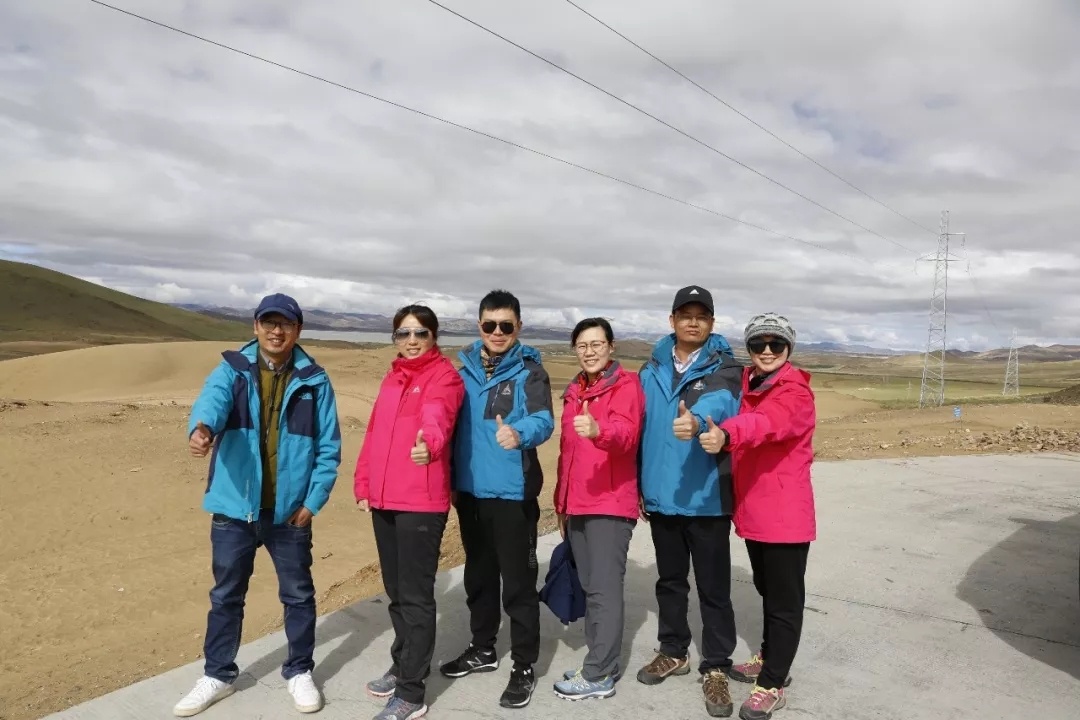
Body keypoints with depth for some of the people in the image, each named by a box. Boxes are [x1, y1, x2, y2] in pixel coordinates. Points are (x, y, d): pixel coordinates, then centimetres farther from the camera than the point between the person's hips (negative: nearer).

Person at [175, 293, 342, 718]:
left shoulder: (314, 381, -2)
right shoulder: (231, 370, -3)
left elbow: (329, 447, -1)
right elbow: (211, 400, -25)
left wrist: (313, 501, -7)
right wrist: (201, 428, -48)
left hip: (290, 511, 0)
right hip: (234, 507, 1)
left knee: (298, 595, 13)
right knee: (226, 596, 15)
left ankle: (299, 672, 32)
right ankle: (218, 675, 34)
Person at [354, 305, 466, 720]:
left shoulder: (444, 376, -7)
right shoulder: (393, 377, 17)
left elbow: (437, 415, -28)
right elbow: (374, 432, 19)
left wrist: (428, 443, -49)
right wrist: (363, 483, 15)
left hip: (422, 502, -8)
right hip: (384, 500, 8)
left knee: (415, 595, -2)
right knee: (396, 591, 19)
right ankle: (405, 664, 36)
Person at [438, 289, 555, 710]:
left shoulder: (530, 372, -7)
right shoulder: (466, 369, 9)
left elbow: (543, 420, -23)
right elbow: (453, 422, 14)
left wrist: (519, 433, -45)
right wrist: (450, 477, 9)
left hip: (513, 492, -5)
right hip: (470, 489, 6)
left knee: (518, 580, 1)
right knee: (478, 575, 19)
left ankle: (524, 666, 15)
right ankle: (482, 648, 36)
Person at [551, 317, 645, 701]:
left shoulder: (626, 384, -6)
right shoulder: (575, 390, 16)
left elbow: (626, 434, -25)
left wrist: (598, 430, -46)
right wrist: (561, 501, 21)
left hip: (611, 504, -7)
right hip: (577, 504, 8)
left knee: (605, 587, -6)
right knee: (589, 586, 12)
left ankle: (599, 675, 3)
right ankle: (601, 662, 23)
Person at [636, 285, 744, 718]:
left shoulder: (725, 368, -6)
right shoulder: (652, 369, 7)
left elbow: (720, 403, -29)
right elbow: (641, 428, 11)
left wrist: (697, 420, -51)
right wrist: (640, 486, 10)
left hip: (707, 498, -4)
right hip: (661, 496, 4)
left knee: (713, 588, 6)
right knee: (670, 581, 18)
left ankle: (715, 668, 21)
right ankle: (673, 652, 36)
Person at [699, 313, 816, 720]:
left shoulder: (795, 392, -16)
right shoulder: (746, 385, 9)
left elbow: (768, 423, -37)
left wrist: (727, 436, -55)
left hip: (785, 514, -7)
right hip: (752, 510, 7)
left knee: (785, 600, 4)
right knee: (767, 590, 22)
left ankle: (772, 685, 15)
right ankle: (770, 658, 39)